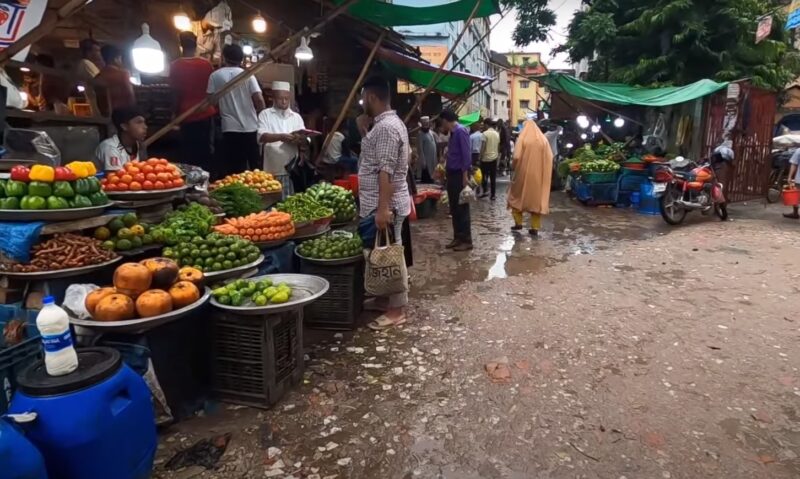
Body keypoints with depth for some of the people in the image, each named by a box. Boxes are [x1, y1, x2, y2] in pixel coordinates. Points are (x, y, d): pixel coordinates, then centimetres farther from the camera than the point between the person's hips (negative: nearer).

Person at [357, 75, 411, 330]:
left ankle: (396, 309, 7)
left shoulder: (386, 127, -18)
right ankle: (384, 299, 31)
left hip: (385, 205, -11)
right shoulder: (387, 123, 16)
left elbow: (386, 171, -25)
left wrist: (383, 208, -27)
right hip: (381, 203, 11)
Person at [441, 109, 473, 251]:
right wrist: (445, 166, 28)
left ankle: (467, 241, 2)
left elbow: (466, 154, -18)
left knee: (462, 208, -4)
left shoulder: (461, 131, -13)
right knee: (454, 208, 12)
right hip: (452, 174, 9)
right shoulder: (453, 132, 14)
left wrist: (465, 176, -21)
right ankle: (457, 238, 19)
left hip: (460, 174, -9)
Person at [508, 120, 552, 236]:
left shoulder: (522, 138, -6)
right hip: (539, 175, 3)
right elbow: (550, 158, 1)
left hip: (524, 173, -3)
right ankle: (535, 228, 7)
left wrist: (513, 166, 4)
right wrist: (542, 168, 13)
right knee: (537, 198, 8)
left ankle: (518, 223, 14)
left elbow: (516, 157, -14)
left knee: (517, 196, 14)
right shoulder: (543, 139, 4)